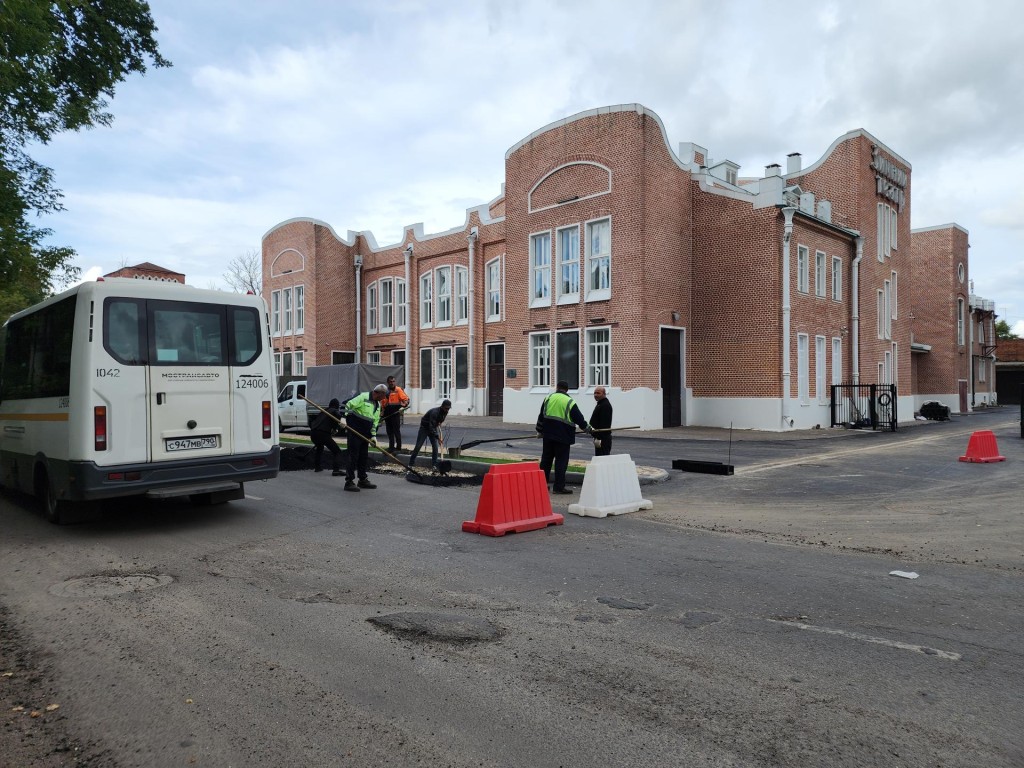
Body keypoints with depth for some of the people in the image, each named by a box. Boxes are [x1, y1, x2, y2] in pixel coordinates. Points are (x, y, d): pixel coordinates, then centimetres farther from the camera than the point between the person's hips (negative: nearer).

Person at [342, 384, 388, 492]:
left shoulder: (378, 404, 14)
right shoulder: (363, 397, -12)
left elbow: (375, 421, 15)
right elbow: (348, 405, -15)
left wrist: (373, 435, 7)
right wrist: (346, 418, -20)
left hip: (365, 434, 8)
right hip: (355, 430, -8)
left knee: (364, 456, 13)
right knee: (353, 455, -8)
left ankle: (363, 480, 24)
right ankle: (349, 482, -4)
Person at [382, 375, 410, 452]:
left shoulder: (398, 390, -4)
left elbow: (406, 399, -12)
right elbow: (383, 402, 21)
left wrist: (403, 406, -29)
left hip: (395, 413, -6)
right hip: (387, 413, 6)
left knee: (396, 431, -4)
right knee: (389, 431, 12)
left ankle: (398, 447, 1)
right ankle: (391, 447, 21)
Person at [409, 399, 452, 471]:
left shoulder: (445, 413, -8)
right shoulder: (434, 412, -33)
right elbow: (431, 426, -37)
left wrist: (438, 424, -1)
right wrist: (437, 437, -42)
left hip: (433, 428, 6)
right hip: (425, 427, -6)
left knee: (435, 447, -6)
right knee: (418, 446, -5)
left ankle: (434, 465, 0)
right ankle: (411, 464, 4)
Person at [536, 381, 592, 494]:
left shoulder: (548, 398, 6)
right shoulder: (570, 402, -7)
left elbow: (541, 417, 12)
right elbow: (579, 419, -3)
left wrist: (540, 431, 23)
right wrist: (589, 429, 11)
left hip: (548, 435, 5)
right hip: (563, 437, -5)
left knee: (546, 459, 14)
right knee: (561, 461, 0)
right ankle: (559, 487, 1)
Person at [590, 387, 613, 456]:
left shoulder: (605, 405, -16)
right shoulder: (600, 404, 18)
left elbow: (604, 424, -23)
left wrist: (599, 438, -25)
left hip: (603, 438, -11)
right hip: (599, 436, 11)